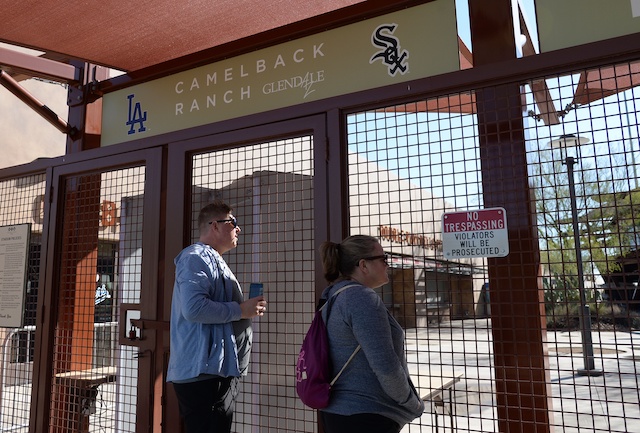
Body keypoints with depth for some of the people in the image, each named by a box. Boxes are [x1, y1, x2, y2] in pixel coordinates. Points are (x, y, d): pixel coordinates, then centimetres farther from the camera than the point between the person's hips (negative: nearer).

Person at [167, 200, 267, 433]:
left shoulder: (214, 261, 21)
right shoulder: (197, 258, -12)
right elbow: (194, 308, -27)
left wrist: (244, 309, 18)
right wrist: (240, 310, -18)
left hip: (218, 371, 10)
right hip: (204, 372, -10)